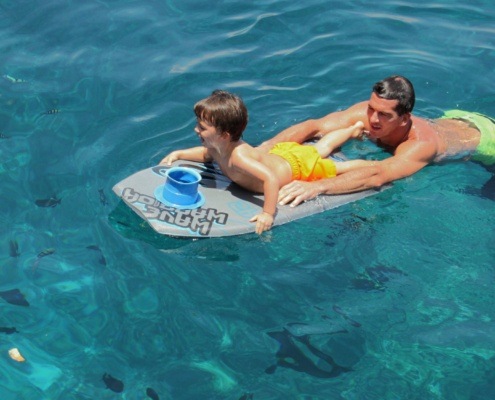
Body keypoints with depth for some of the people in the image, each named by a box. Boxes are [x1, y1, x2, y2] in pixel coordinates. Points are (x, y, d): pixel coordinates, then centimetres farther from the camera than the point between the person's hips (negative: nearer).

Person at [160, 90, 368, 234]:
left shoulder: (238, 156, -45)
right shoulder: (216, 145, -20)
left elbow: (271, 179, -53)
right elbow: (207, 154, 5)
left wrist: (268, 214, -53)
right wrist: (179, 154, -7)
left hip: (299, 166, -8)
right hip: (277, 152, 8)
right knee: (319, 149, 31)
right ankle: (354, 129, 51)